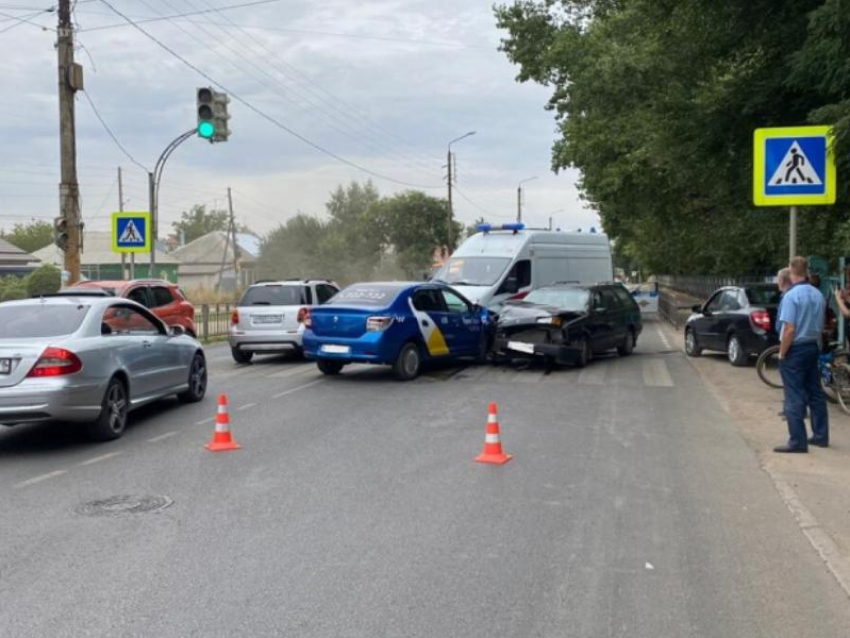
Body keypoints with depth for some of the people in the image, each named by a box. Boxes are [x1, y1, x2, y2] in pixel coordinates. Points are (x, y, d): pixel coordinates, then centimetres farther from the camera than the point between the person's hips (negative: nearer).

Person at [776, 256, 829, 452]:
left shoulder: (791, 296, -18)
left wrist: (782, 353, -11)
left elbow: (790, 329, -21)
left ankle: (797, 441, -1)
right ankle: (821, 436, 24)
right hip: (813, 348, 7)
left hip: (795, 350, -7)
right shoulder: (818, 295, 5)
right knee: (815, 393, 15)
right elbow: (821, 326, 13)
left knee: (795, 397, -3)